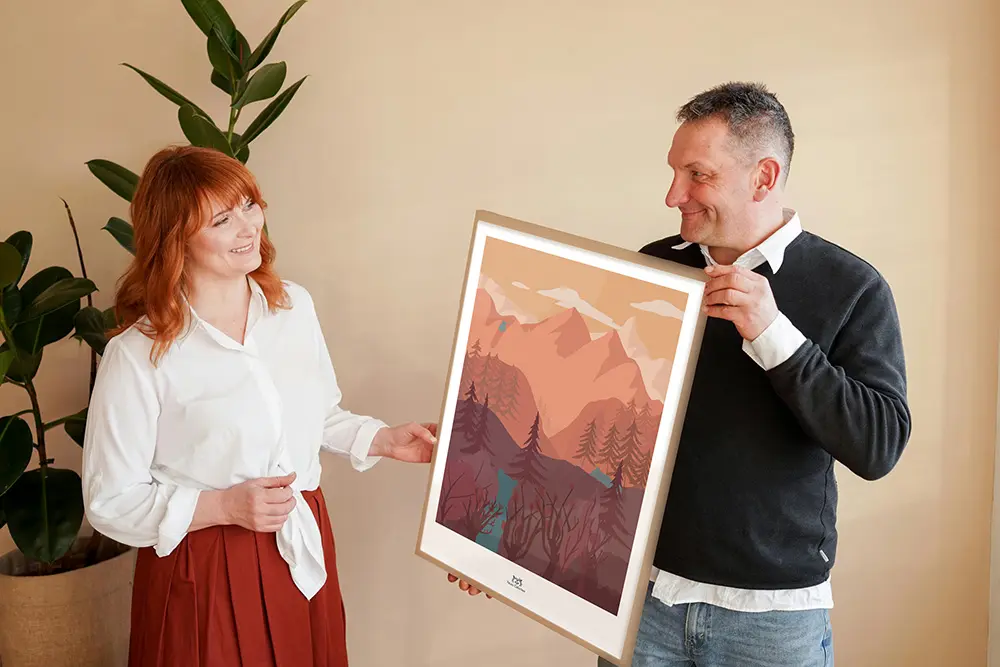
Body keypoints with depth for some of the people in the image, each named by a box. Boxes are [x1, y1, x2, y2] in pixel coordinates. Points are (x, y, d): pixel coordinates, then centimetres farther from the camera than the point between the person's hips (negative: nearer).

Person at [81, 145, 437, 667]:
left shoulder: (295, 305, 2)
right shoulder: (139, 355, -16)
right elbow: (110, 501, -12)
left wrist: (385, 440, 2)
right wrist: (222, 507, -21)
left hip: (304, 554, 5)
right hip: (204, 573, -5)